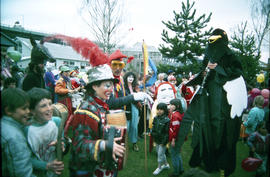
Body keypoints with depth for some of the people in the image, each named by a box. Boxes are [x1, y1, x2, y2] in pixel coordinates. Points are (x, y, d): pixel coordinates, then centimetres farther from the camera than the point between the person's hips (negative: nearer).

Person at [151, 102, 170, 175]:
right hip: (156, 140, 7)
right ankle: (166, 164, 41)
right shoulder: (156, 118, 0)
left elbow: (167, 132, -17)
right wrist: (152, 134, 8)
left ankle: (159, 167, 24)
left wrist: (164, 142, -16)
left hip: (162, 141, -7)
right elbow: (153, 128, 13)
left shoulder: (167, 120, -19)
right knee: (161, 153, 21)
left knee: (160, 154, 4)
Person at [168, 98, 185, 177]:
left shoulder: (175, 115, -23)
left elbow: (175, 128, -24)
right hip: (180, 138, 10)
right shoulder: (181, 113, 6)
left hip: (176, 139, -10)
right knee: (178, 154, 23)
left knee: (174, 155, 4)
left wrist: (173, 139, -20)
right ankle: (181, 169, 35)